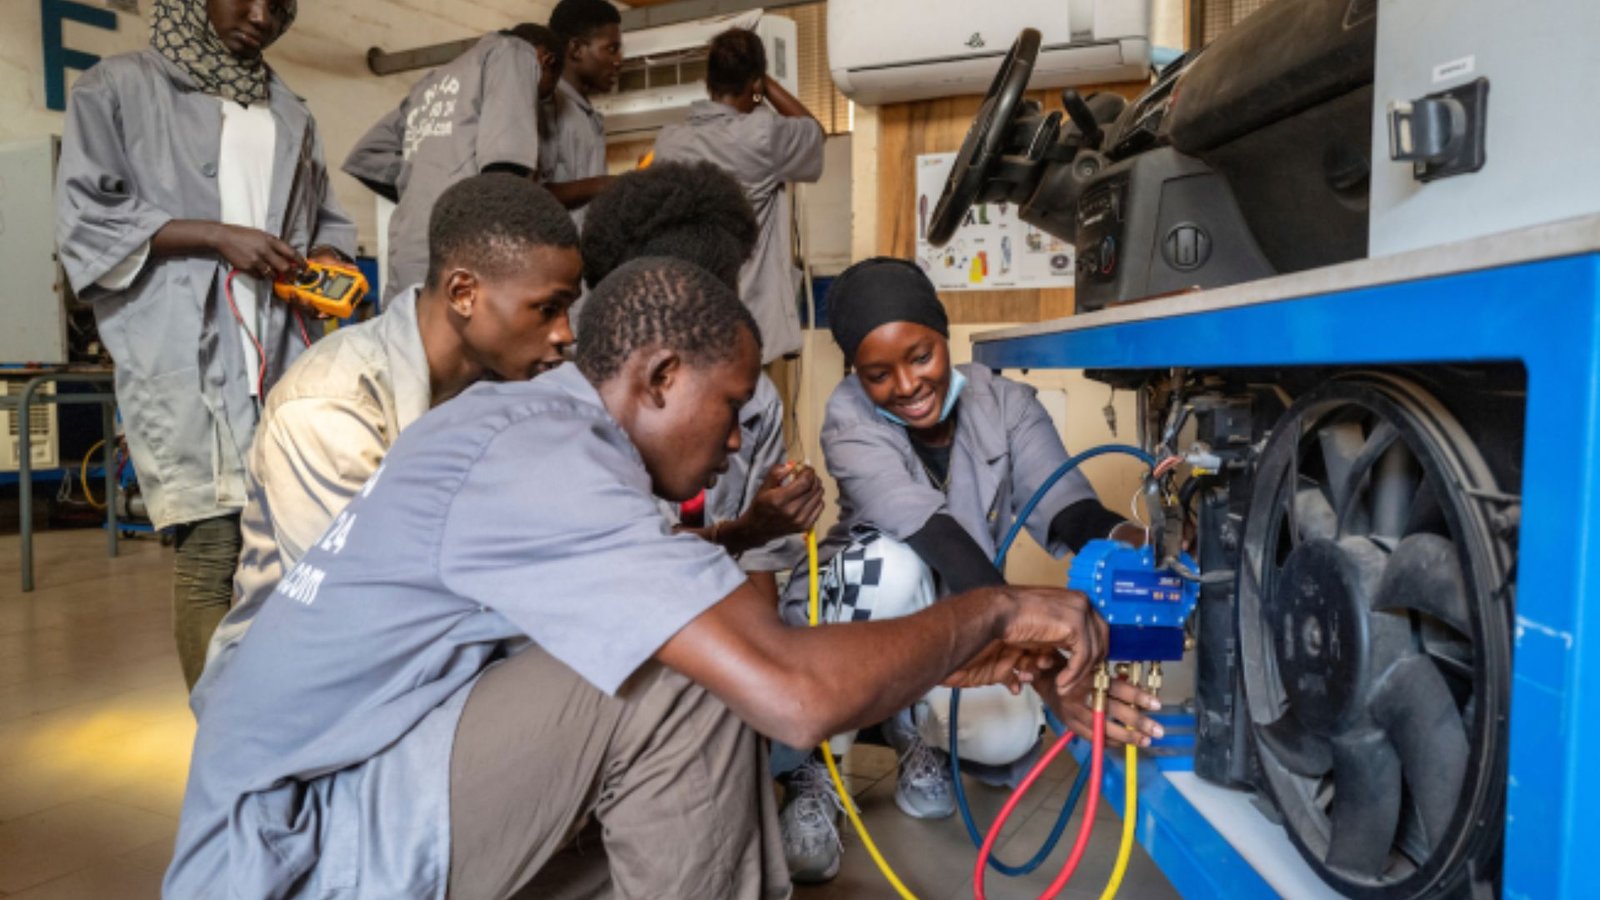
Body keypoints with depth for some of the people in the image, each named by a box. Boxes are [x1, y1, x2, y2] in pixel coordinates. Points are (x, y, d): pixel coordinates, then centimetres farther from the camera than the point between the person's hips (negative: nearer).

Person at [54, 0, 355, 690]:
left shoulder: (290, 113, 22)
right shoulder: (117, 88, 10)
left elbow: (326, 220, 24)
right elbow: (86, 215, 2)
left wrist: (325, 260, 2)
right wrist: (218, 236, -10)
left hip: (283, 356, 4)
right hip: (185, 356, -3)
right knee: (209, 549, -8)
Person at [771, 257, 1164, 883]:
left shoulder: (1006, 404, -12)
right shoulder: (850, 420, -23)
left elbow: (1065, 506, -26)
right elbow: (942, 546, -39)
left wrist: (1130, 543, -51)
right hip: (850, 626, -2)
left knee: (1009, 738, -29)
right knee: (893, 562, -37)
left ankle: (917, 735, 9)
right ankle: (810, 768, -15)